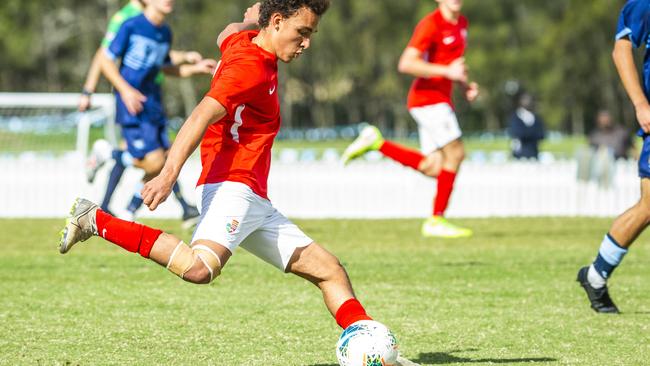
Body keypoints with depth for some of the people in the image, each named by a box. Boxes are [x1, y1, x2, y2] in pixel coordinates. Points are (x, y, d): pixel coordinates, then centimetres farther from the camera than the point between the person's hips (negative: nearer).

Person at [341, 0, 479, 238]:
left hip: (441, 100, 9)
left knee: (433, 168, 4)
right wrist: (447, 71, -25)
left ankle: (376, 143, 15)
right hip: (428, 96, -9)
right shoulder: (431, 25, -13)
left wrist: (465, 85, 12)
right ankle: (437, 220, -4)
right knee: (455, 153, -11)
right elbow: (406, 64, -21)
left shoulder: (461, 23, 14)